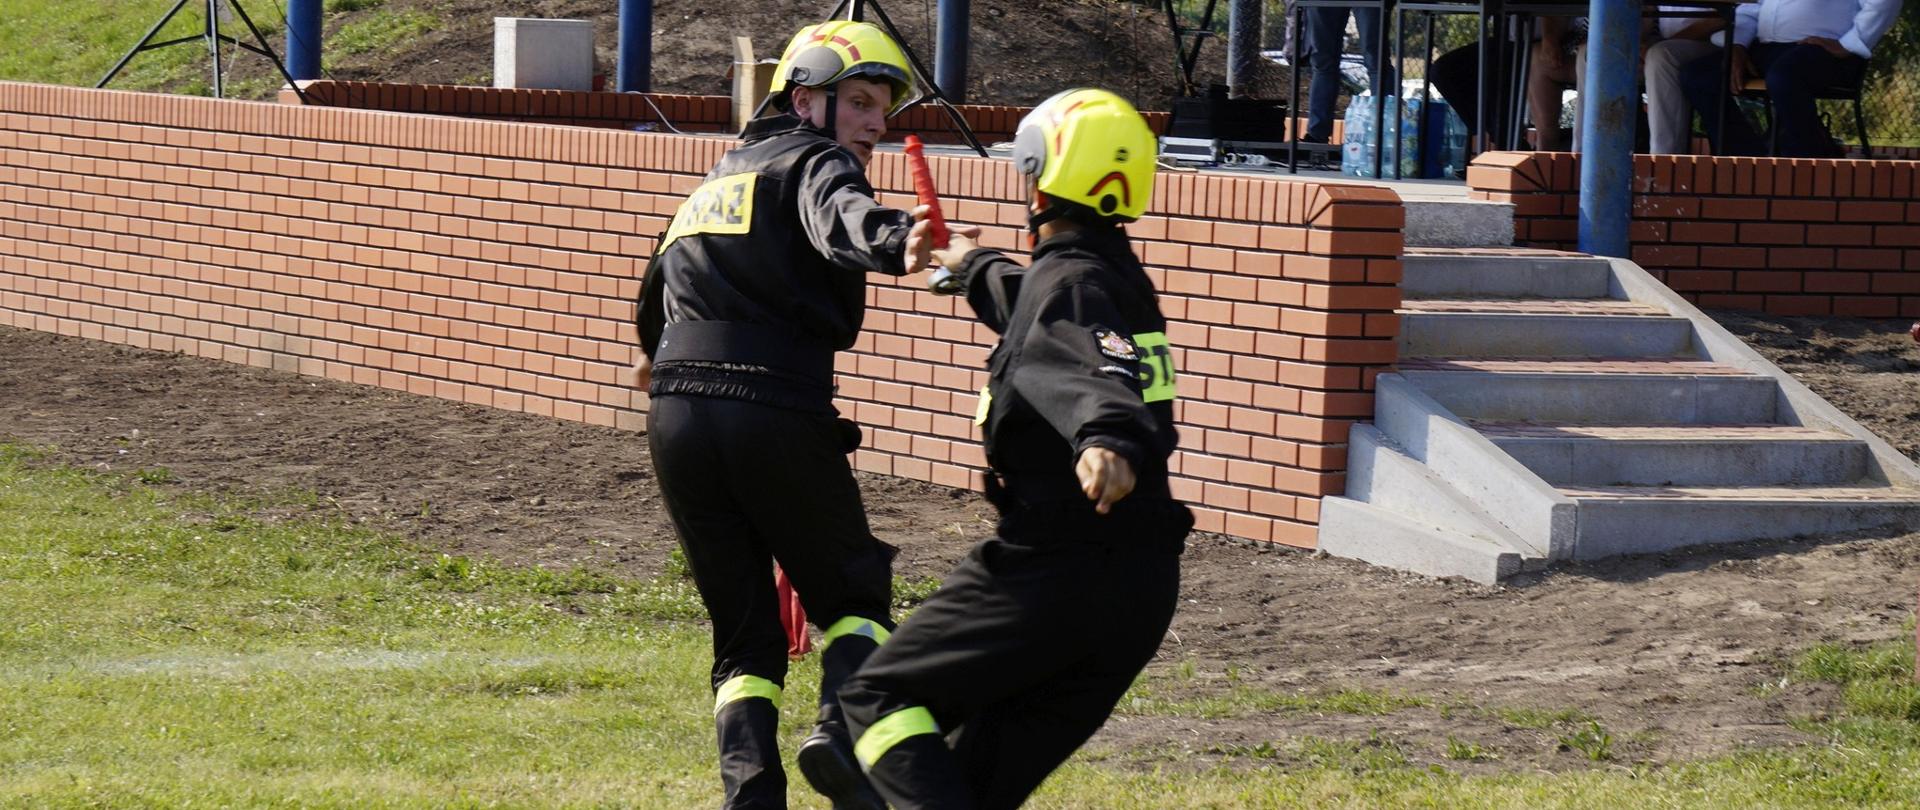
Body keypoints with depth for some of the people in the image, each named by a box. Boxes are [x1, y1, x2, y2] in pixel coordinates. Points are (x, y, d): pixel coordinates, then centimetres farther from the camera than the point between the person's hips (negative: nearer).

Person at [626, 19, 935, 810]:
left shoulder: (716, 180, 28)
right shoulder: (813, 163, 4)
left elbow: (660, 284, 46)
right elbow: (840, 218, -23)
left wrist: (656, 356, 68)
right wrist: (896, 242, -45)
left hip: (677, 419, 6)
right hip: (777, 412, -6)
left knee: (743, 631, 12)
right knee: (852, 594, 11)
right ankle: (843, 730, -15)